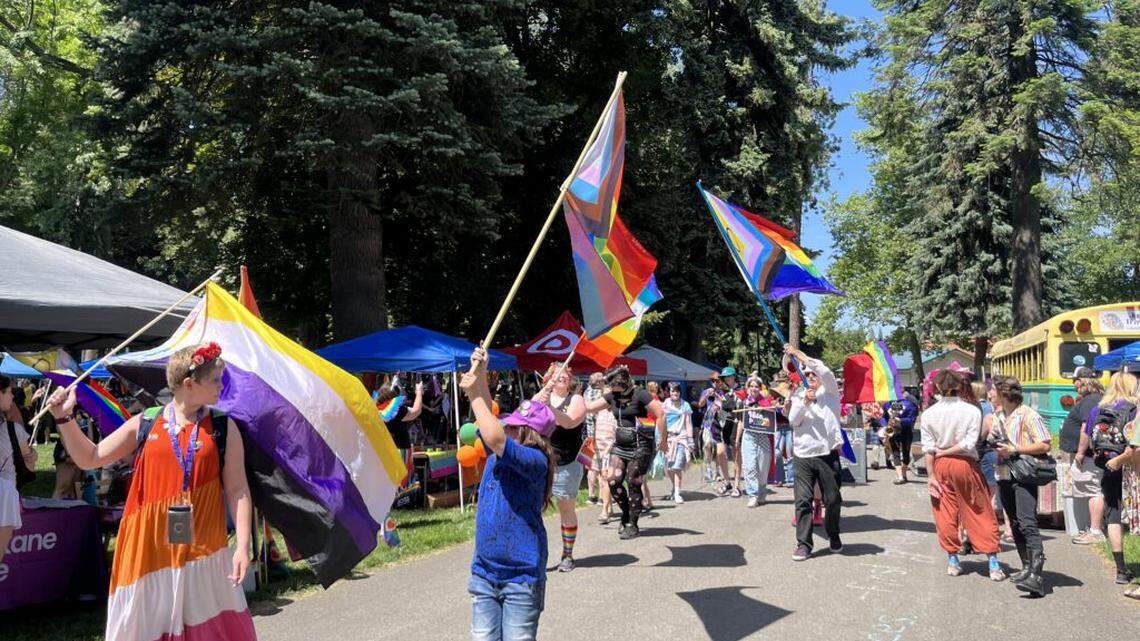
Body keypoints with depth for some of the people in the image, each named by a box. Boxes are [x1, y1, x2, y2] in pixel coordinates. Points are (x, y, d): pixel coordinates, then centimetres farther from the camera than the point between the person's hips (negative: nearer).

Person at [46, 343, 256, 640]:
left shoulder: (224, 428, 0)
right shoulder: (144, 424, 4)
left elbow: (237, 489, -2)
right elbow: (89, 458, 12)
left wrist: (243, 546, -9)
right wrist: (64, 418, 0)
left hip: (203, 553, -1)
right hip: (148, 551, 2)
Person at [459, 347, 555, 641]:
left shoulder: (536, 462, -16)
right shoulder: (496, 456, 5)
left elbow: (495, 438, -30)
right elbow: (487, 417, 9)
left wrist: (474, 395, -21)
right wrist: (480, 373, -4)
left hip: (522, 576, -7)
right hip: (484, 571, 7)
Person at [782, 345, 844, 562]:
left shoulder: (830, 392, 6)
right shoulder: (798, 395, 13)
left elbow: (824, 372, -13)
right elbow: (793, 420, 0)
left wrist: (798, 354, -13)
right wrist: (805, 402, -16)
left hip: (828, 454, -1)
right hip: (803, 455, 2)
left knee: (832, 499, 7)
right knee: (803, 500, -1)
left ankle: (833, 537, 29)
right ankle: (803, 544, 4)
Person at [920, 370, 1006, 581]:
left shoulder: (929, 414, -5)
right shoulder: (972, 411, -9)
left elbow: (928, 449, -5)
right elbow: (969, 443, -16)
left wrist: (931, 476, 0)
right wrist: (949, 451, -2)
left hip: (941, 466, 1)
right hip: (966, 465, -1)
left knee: (945, 514, 11)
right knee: (980, 514, 7)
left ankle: (952, 561, 18)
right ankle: (993, 564, 9)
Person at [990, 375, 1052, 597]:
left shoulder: (1028, 415, -8)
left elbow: (1044, 445, -14)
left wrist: (1014, 449, -17)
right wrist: (994, 441, 9)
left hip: (1024, 478, -9)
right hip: (1004, 476, 9)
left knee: (1027, 524, -19)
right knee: (1015, 525, 12)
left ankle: (1036, 575, -25)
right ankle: (1027, 567, 21)